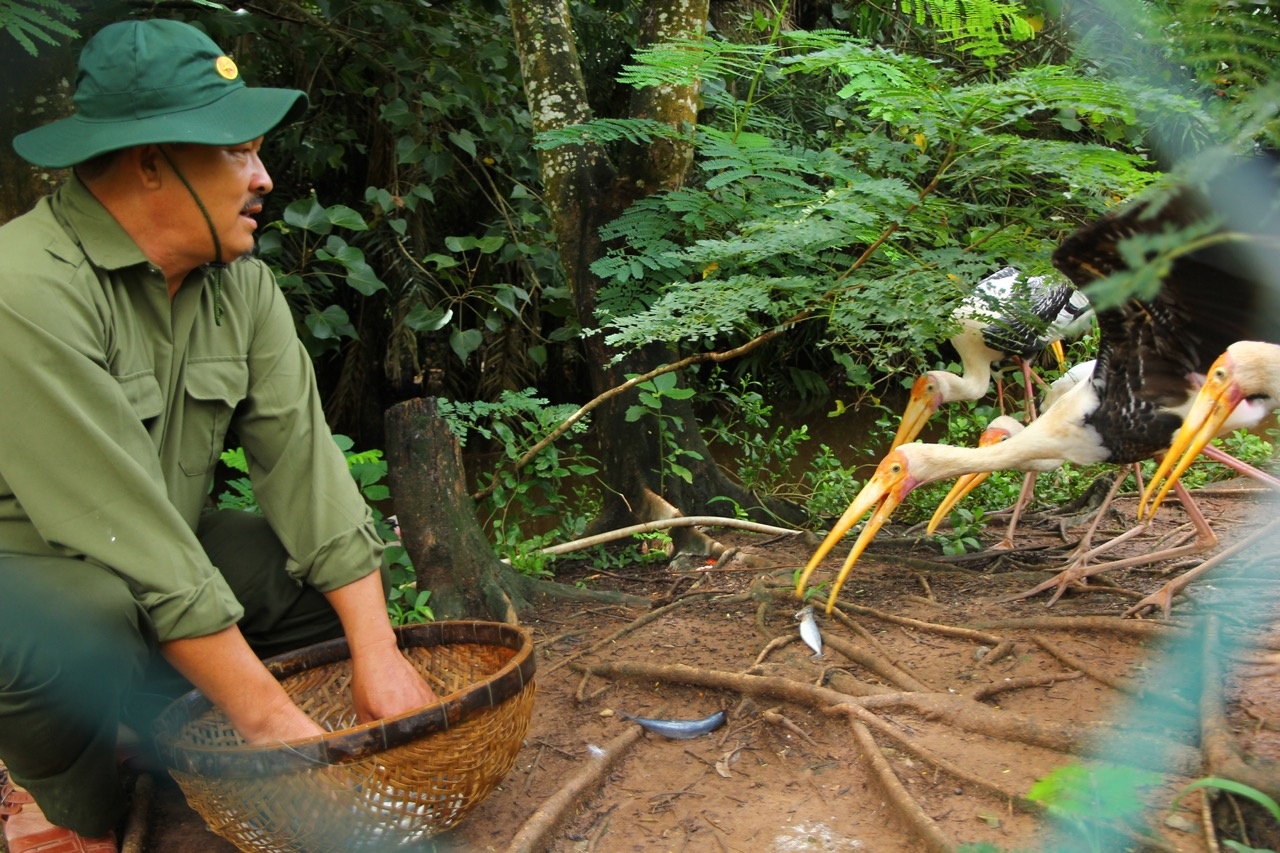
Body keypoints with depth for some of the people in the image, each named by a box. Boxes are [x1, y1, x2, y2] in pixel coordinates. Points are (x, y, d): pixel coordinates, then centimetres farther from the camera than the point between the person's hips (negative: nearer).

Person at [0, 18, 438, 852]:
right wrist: (271, 716, -29)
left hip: (149, 564, 7)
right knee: (94, 620, -36)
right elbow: (127, 532, -32)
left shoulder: (241, 283, -6)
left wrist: (378, 652, -19)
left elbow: (300, 450, -12)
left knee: (346, 581, -5)